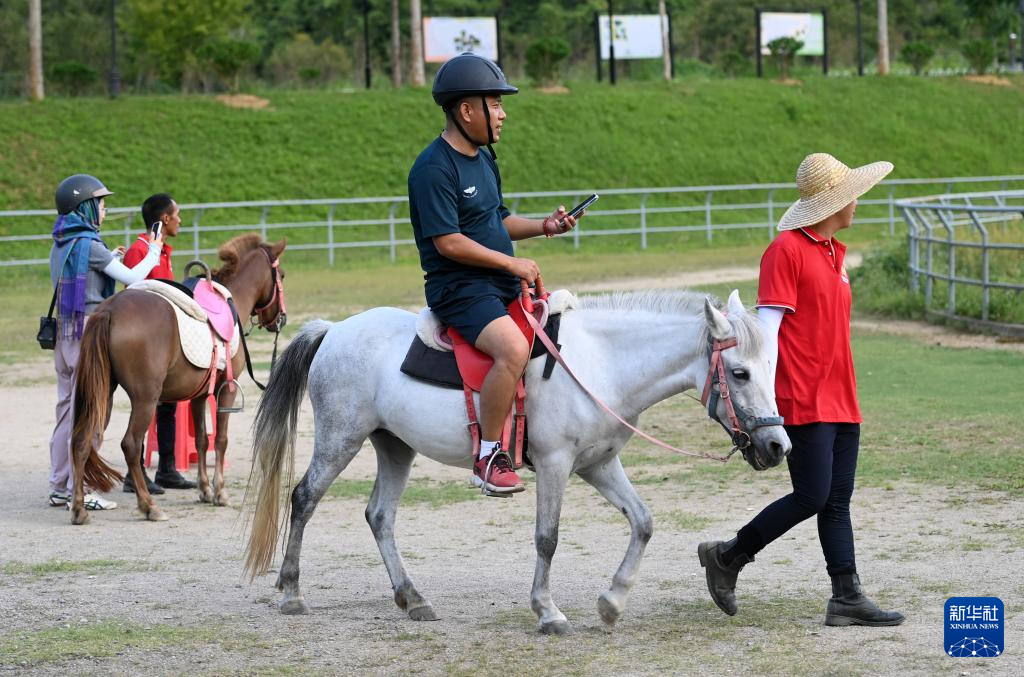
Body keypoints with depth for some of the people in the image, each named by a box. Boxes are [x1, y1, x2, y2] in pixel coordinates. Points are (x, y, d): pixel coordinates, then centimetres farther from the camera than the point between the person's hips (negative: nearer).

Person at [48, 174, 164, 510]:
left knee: (67, 408, 13)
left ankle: (60, 488, 18)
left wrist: (111, 260, 20)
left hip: (64, 332, 9)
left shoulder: (60, 246, 11)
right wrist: (153, 253, 3)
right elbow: (132, 278, -14)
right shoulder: (90, 245, -15)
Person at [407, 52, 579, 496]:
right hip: (458, 288, -10)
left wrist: (543, 226, 8)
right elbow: (448, 243, -19)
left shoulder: (483, 160, 16)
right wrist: (511, 263, -16)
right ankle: (487, 455, -23)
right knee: (514, 348, -32)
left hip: (503, 286, 10)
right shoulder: (434, 169, -14)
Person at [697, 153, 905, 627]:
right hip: (802, 401, -8)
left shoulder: (834, 253, 17)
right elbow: (768, 324, -14)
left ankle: (847, 597, 6)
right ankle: (727, 557, 4)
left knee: (837, 502, 6)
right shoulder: (787, 250, -10)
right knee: (812, 496, -11)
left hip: (841, 400, 9)